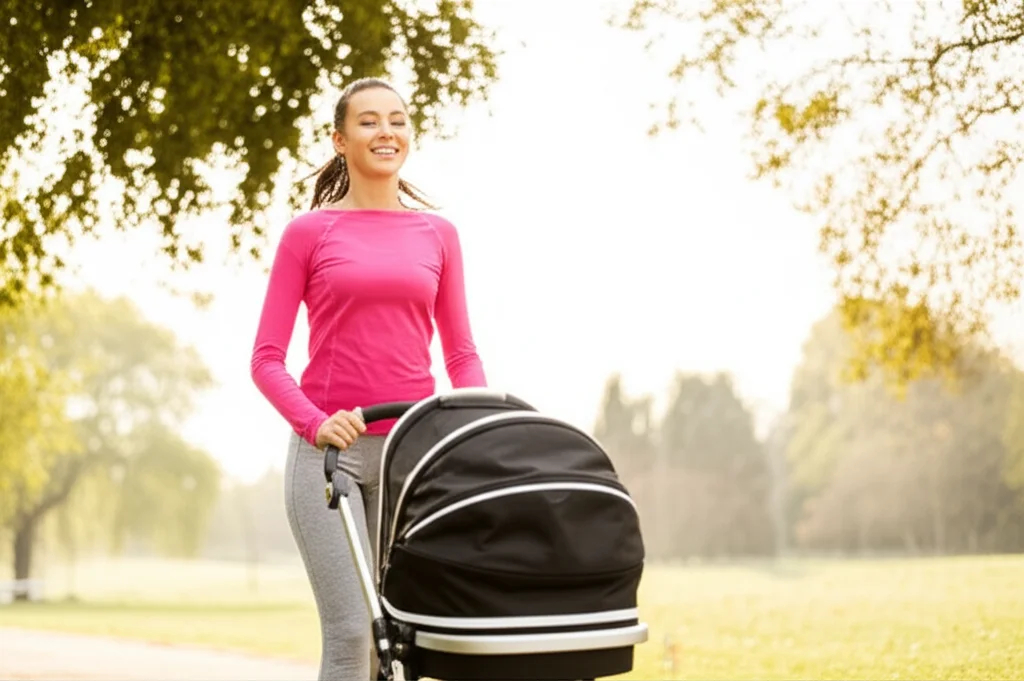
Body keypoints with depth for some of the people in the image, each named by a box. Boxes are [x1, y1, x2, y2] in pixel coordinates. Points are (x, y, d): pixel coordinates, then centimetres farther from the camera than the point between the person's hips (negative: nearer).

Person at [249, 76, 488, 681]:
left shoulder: (438, 234, 11)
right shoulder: (309, 232, 3)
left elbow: (461, 353, 13)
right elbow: (267, 358, 0)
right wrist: (315, 423, -17)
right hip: (328, 450, -3)